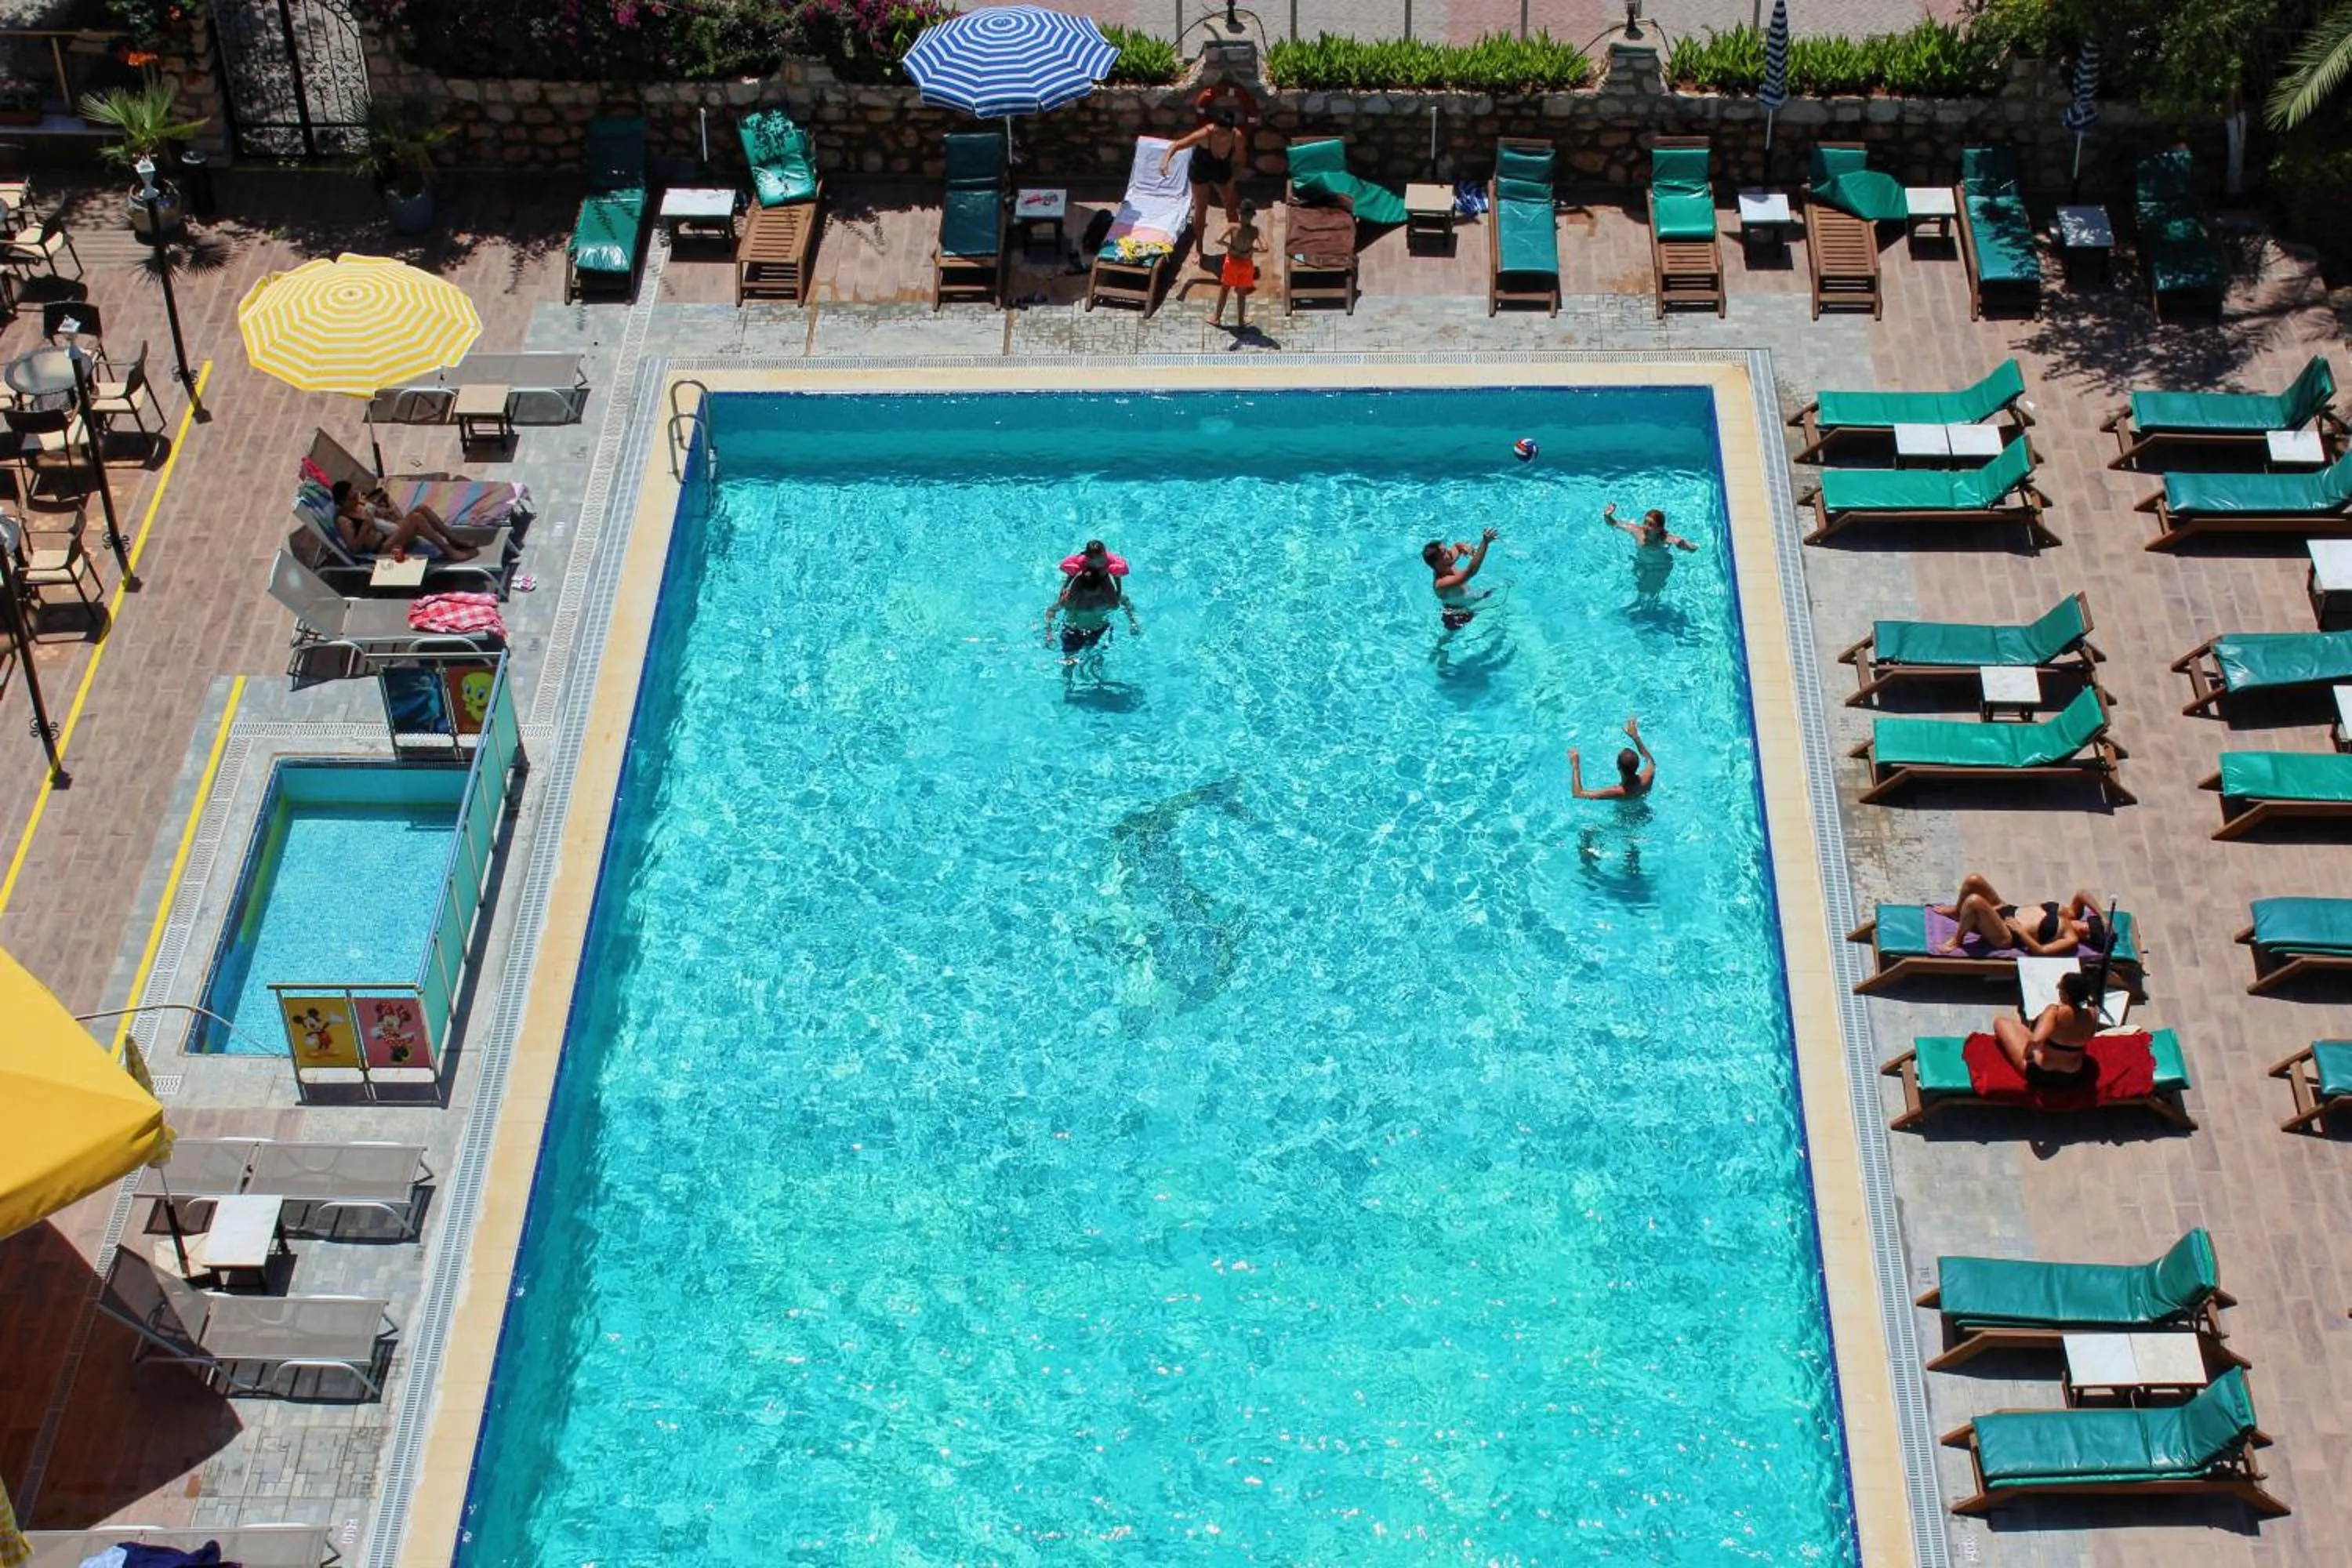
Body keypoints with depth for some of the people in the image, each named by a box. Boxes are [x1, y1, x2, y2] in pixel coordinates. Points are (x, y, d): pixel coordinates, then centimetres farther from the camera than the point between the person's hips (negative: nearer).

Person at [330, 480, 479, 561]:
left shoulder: (360, 503, 15)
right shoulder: (343, 520, -9)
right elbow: (354, 549, -16)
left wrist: (383, 512, 3)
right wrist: (365, 527, -22)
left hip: (391, 533, 9)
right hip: (383, 548, -9)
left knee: (422, 509, -10)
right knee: (416, 518, -28)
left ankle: (454, 540, -6)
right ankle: (450, 551, -26)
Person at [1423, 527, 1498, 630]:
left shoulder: (1446, 567, -16)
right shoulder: (1441, 583, -42)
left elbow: (1457, 546, 6)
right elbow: (1471, 571, -54)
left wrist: (1464, 548, -21)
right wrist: (1485, 543, -58)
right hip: (1457, 617, -8)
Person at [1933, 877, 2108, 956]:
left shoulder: (2071, 939, -13)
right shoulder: (2069, 914, 8)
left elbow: (2041, 951, -22)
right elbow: (2082, 893, 10)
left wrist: (2020, 930, -20)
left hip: (2006, 937, -9)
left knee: (1974, 901, -37)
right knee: (1973, 880, -10)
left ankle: (1955, 940, -9)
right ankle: (1956, 911, 20)